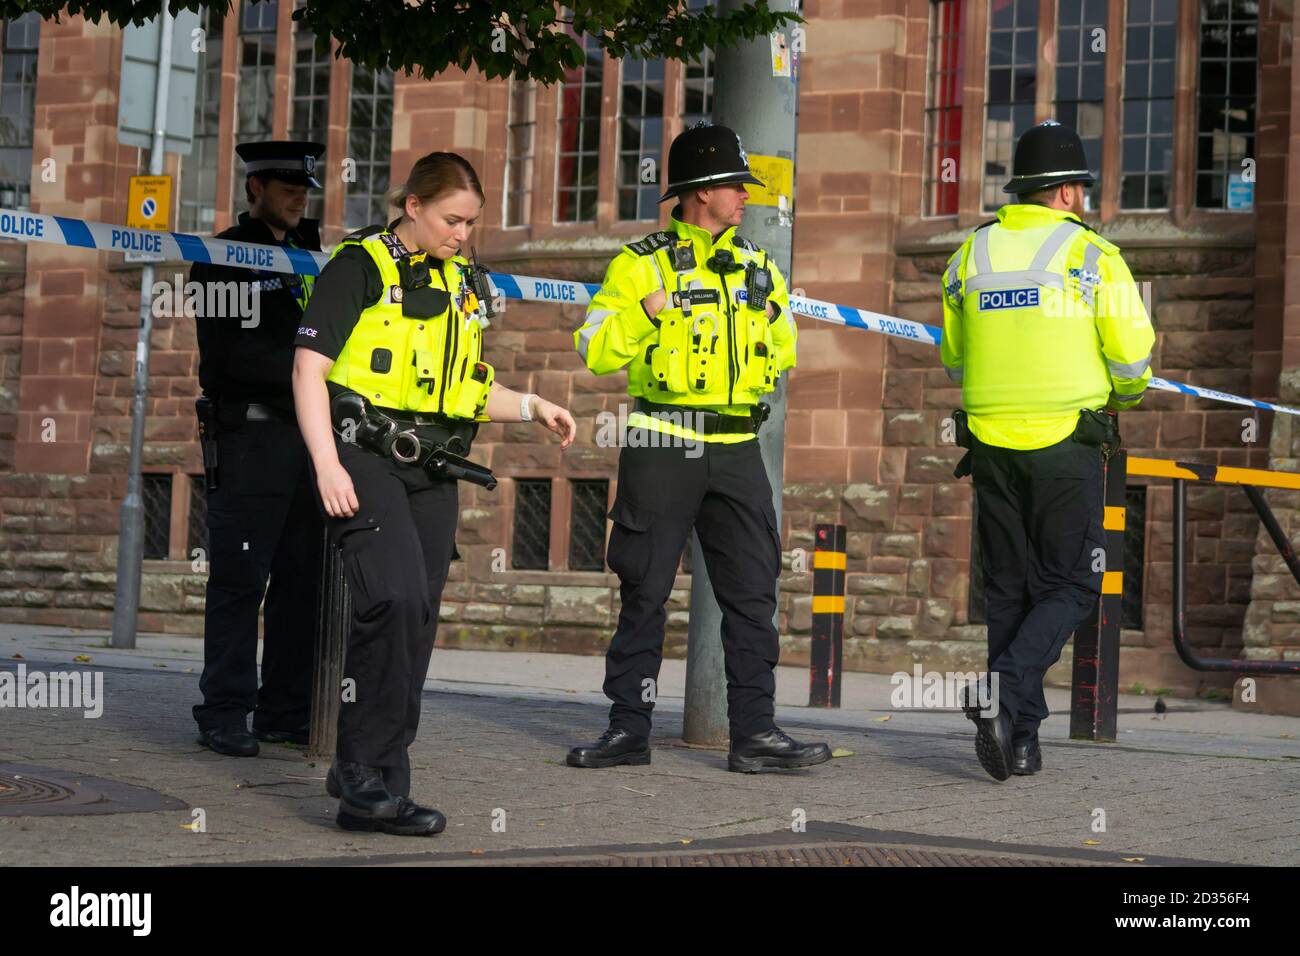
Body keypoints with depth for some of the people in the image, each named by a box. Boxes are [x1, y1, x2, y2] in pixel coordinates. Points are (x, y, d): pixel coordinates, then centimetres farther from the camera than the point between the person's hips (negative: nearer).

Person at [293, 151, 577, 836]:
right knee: (395, 598, -22)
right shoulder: (361, 266, -2)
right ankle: (369, 779, -16)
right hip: (366, 459, -7)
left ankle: (365, 775, 16)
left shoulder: (463, 285, 19)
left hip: (433, 471, 7)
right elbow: (309, 369, -7)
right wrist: (327, 464, -17)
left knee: (416, 621, 4)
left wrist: (532, 408, 11)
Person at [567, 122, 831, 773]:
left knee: (752, 592, 2)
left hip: (736, 450, 4)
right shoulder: (640, 265, -2)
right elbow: (595, 351, -8)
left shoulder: (756, 267, 13)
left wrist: (772, 318, 3)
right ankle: (629, 728, 11)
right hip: (662, 447, -4)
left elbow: (781, 347, 25)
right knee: (644, 592, 2)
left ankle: (754, 731, 7)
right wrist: (644, 312, -22)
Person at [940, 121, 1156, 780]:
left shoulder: (970, 254, 8)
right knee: (1071, 585, 6)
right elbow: (1133, 357, -6)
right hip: (1066, 445, -4)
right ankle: (1006, 693, -16)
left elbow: (954, 360, 15)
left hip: (990, 443, 4)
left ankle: (1019, 740, 11)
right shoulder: (1093, 255, -5)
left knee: (1009, 589, 12)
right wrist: (1121, 397, 15)